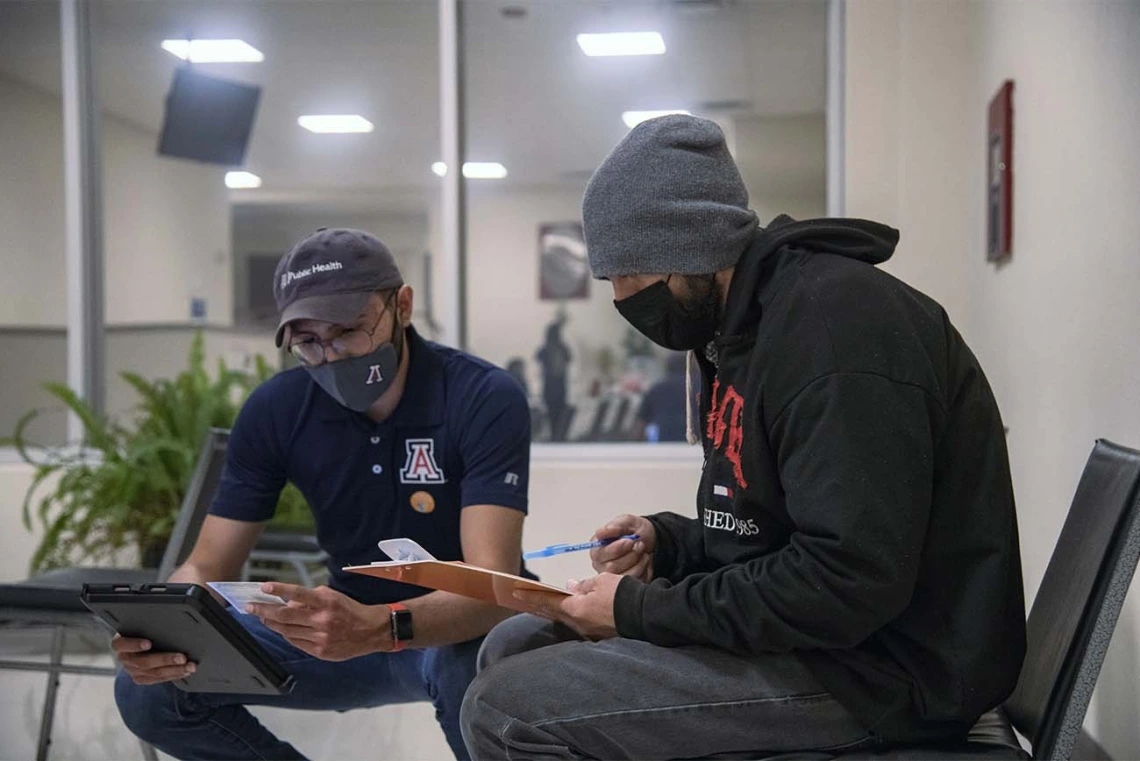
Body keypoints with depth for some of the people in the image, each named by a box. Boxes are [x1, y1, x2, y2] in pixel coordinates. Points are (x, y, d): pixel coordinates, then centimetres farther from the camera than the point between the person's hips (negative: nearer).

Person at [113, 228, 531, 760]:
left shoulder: (484, 399, -22)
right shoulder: (275, 410, -10)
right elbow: (206, 567, -8)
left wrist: (378, 629, -51)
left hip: (459, 629, -3)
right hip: (346, 627, 4)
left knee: (474, 672, -40)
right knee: (149, 689, -14)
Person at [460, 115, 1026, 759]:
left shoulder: (836, 320, -20)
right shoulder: (744, 323, 13)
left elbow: (848, 582, -26)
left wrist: (641, 610, -17)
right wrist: (666, 542, 3)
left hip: (880, 664, -10)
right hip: (804, 627, 10)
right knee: (514, 647, 11)